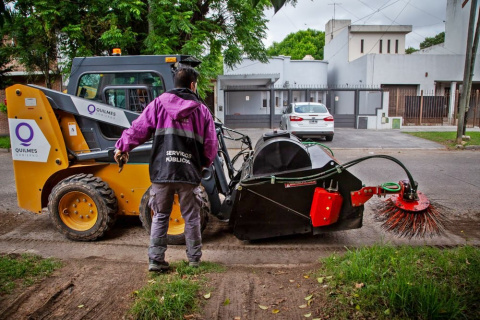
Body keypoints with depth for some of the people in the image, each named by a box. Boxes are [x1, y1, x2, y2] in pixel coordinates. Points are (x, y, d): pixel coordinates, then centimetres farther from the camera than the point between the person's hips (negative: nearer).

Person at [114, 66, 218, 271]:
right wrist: (204, 164, 23)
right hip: (189, 173, 0)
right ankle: (194, 259, 24)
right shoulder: (202, 110, 6)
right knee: (191, 217, 13)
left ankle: (156, 260, 16)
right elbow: (211, 145, 6)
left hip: (161, 171, 1)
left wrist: (123, 147, 15)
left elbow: (139, 128, 2)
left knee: (160, 216, 14)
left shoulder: (159, 103, 5)